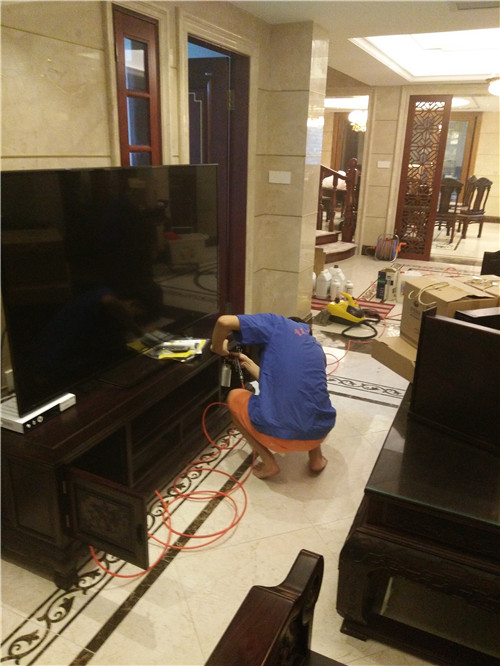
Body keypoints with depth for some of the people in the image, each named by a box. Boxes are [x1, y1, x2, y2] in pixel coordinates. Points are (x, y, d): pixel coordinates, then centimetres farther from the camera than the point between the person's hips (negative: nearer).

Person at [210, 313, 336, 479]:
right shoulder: (317, 349, 22)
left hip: (276, 433, -5)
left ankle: (268, 463, 17)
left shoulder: (278, 324, 6)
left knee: (234, 397, 26)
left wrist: (218, 348, 16)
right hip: (318, 432, 6)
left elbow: (224, 321, -4)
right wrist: (248, 363, 36)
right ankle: (316, 458, 26)